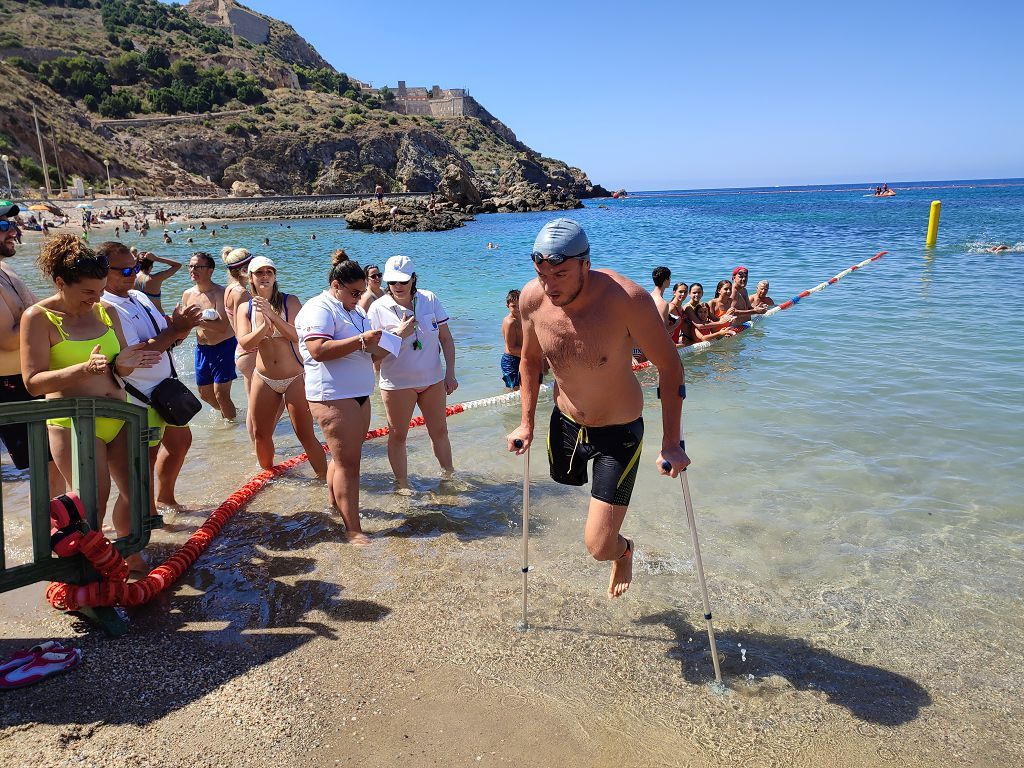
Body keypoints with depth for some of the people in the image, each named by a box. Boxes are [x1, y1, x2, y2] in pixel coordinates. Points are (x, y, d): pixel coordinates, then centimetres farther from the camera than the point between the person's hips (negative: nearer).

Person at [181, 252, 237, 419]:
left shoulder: (220, 293, -16)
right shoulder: (187, 295, 5)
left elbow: (223, 327, -27)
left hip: (224, 347, -7)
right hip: (201, 348, 7)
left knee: (221, 394, -8)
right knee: (205, 393, 17)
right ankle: (228, 412, 42)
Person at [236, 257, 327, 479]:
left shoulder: (290, 302, -8)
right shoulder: (245, 309, 2)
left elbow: (298, 335, -19)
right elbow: (244, 343, -11)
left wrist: (272, 315, -28)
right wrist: (265, 326, -26)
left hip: (295, 378, -4)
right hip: (264, 379, 4)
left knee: (306, 435, -2)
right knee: (260, 434, 16)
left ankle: (326, 479, 9)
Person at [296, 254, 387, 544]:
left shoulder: (354, 310, 19)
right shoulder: (318, 309, -10)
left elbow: (366, 350, 29)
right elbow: (318, 350, -24)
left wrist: (374, 346, 5)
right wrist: (360, 341, -24)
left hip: (359, 394, 9)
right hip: (333, 397, -9)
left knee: (344, 457, 15)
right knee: (347, 462, -8)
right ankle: (353, 530, -3)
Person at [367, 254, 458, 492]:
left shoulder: (429, 299, -3)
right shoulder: (378, 308, -10)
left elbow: (446, 338, 3)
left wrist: (450, 373, -1)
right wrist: (399, 334, -24)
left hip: (433, 379, 3)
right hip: (397, 383, -2)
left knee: (439, 431, 14)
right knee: (398, 436, 7)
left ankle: (449, 474, 32)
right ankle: (403, 485, 21)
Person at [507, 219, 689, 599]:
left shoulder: (626, 298, -30)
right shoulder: (532, 298, -17)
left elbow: (669, 367, -18)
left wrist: (671, 444, -17)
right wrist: (527, 423, 4)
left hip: (619, 431, -4)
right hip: (565, 423, 5)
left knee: (599, 547, -6)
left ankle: (623, 551, 32)